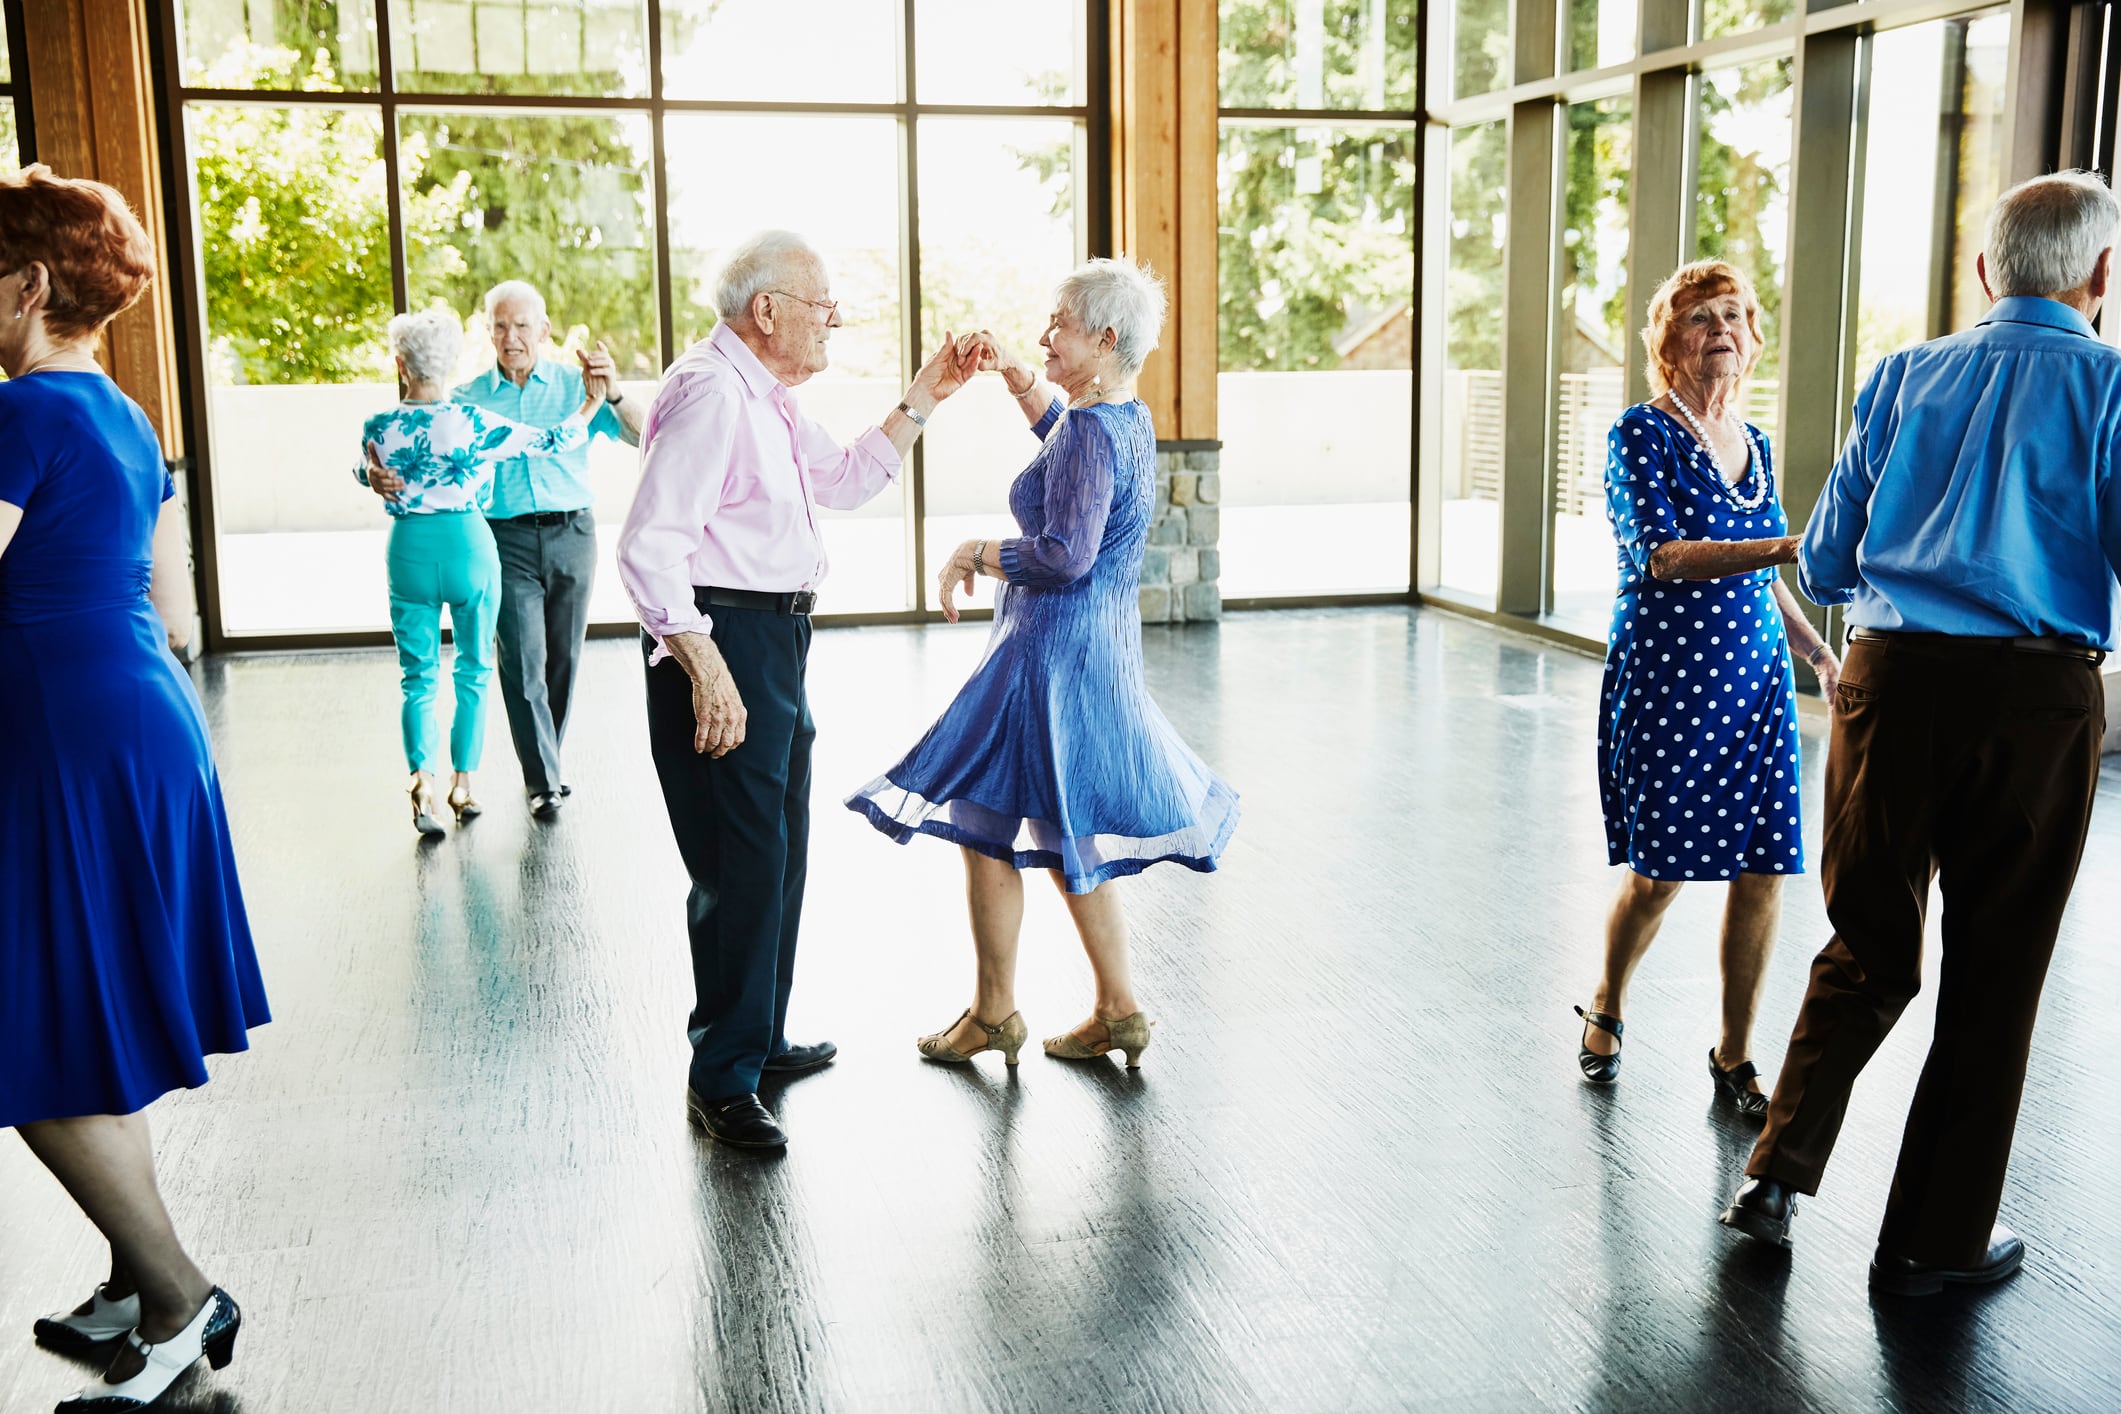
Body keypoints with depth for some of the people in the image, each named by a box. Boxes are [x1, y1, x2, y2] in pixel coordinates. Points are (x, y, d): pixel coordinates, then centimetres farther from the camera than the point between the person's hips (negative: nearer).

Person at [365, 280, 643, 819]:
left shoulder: (575, 386, 5)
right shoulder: (467, 399, 5)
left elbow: (643, 435, -5)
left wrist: (613, 392, -23)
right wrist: (382, 476, -18)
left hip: (571, 534, 1)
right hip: (506, 539, -1)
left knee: (564, 657, 10)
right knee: (523, 661, -8)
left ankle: (545, 762, 27)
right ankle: (543, 780, -2)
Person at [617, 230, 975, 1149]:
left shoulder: (765, 398, 16)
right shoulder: (709, 393, -18)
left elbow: (847, 481, 29)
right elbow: (650, 546, -25)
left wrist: (920, 400, 20)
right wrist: (705, 671, -30)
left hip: (774, 638, 11)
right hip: (720, 641, -11)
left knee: (780, 852, 19)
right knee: (742, 862, -8)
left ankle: (759, 1038, 35)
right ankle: (721, 1080, 4)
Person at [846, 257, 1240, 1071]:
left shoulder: (1092, 431, -20)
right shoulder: (1130, 418, 9)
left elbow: (1066, 554, -26)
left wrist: (975, 554, -12)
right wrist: (1013, 376, 21)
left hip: (1053, 653, -10)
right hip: (1101, 647, 10)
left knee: (985, 828, 3)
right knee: (1066, 836, 17)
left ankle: (993, 1014, 16)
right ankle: (1117, 1011, 21)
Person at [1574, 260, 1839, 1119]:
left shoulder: (1754, 444, 14)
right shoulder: (1641, 434, -5)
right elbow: (1664, 556, -19)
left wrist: (1819, 653, 11)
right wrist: (1787, 548, -28)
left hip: (1756, 675, 5)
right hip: (1668, 677, -5)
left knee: (1763, 870, 1)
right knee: (1660, 870, 0)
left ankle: (1734, 1058, 16)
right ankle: (1606, 1012, 28)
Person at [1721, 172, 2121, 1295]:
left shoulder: (1903, 378, 7)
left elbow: (1822, 568, 11)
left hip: (1891, 682, 3)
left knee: (1869, 949, 17)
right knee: (1993, 972, 10)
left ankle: (1777, 1170, 12)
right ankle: (1935, 1237, 20)